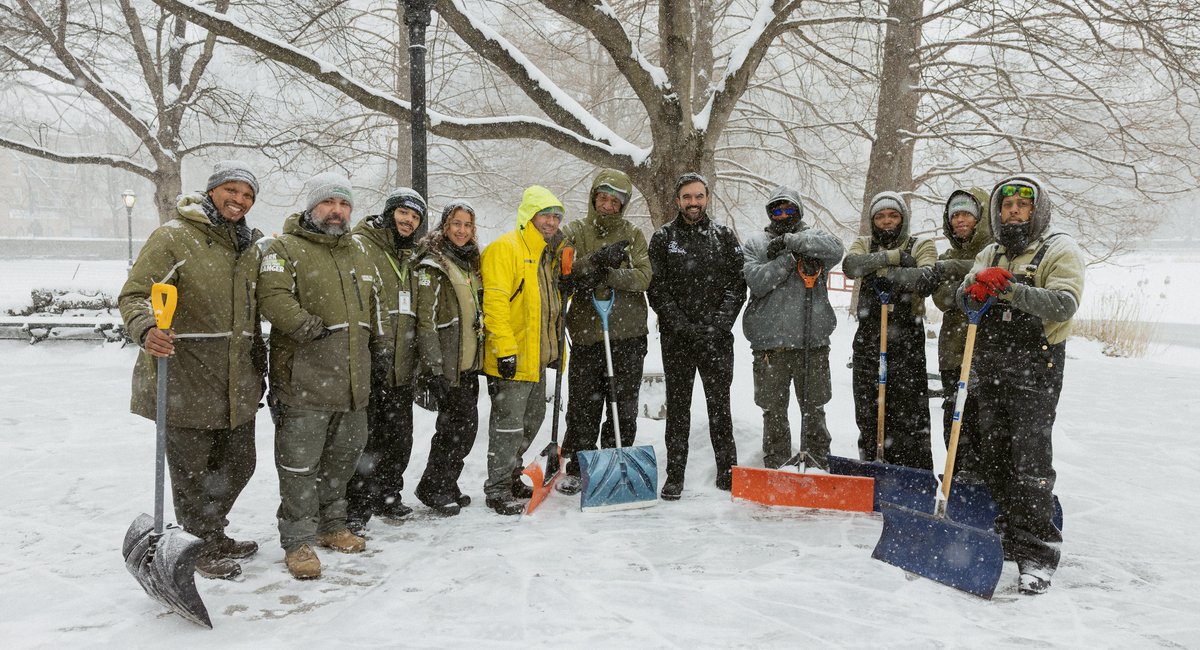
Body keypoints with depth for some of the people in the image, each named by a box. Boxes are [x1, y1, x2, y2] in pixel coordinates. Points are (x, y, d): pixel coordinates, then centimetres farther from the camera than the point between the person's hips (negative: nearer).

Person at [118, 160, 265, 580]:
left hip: (237, 381, 7)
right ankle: (204, 548, 23)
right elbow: (134, 296, -13)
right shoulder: (174, 237, -9)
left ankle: (212, 534, 37)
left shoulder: (251, 244, 13)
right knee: (192, 470, 5)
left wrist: (259, 367, 21)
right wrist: (146, 330, -34)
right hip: (185, 378, -7)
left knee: (237, 465, 17)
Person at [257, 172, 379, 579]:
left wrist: (373, 347, 22)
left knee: (342, 457, 17)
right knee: (300, 463, -1)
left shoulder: (358, 253, 18)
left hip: (352, 382, 7)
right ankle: (299, 541, 11)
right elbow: (273, 298, -20)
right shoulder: (286, 249, -5)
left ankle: (331, 525, 34)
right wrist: (313, 329, -22)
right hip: (303, 381, -7)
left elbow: (372, 308, 26)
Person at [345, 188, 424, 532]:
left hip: (401, 368, 7)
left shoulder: (413, 259, 19)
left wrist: (421, 361, 23)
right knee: (363, 439, -1)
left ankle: (387, 496, 32)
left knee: (398, 439, 15)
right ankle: (354, 505, 12)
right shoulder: (359, 246, -6)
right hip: (366, 364, -7)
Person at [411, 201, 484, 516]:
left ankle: (444, 486, 25)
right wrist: (435, 369, -20)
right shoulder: (432, 266, -10)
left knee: (464, 426, 11)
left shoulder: (471, 262, 15)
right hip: (446, 364, -8)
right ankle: (435, 487, 11)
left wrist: (481, 356, 21)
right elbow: (425, 321, -16)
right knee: (460, 425, -6)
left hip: (469, 361, 8)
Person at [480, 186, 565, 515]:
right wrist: (505, 348, -26)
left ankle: (510, 477, 33)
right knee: (509, 423, -4)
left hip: (537, 357, 10)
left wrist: (554, 346, 23)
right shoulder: (505, 249, -14)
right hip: (511, 359, -10)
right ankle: (497, 490, 7)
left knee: (531, 420, 18)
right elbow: (494, 302, -21)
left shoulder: (548, 254, 16)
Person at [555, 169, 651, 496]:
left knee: (625, 406, 7)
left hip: (627, 335, 1)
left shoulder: (632, 234, 7)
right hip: (586, 333, -1)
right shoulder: (575, 231, 6)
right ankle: (576, 467, 20)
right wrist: (597, 259, -22)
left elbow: (643, 277, -7)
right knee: (583, 406, 5)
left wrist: (605, 276, -19)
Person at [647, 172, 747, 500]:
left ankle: (728, 472, 16)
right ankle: (675, 476, 13)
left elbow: (737, 285, 2)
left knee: (720, 405, 6)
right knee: (678, 406, 5)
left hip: (716, 336, 1)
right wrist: (684, 326, -12)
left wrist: (717, 325, -10)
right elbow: (657, 290, -2)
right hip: (676, 337, 0)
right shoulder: (663, 238, 3)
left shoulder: (724, 236, 6)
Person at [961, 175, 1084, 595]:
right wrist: (975, 289, -13)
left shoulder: (1060, 250, -1)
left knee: (1030, 461, -10)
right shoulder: (991, 254, 18)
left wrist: (1011, 290, -28)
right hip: (989, 368, 6)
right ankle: (1008, 535, 25)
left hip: (1034, 371, -6)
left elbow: (1064, 304, -16)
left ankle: (1037, 556, -5)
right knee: (993, 458, 11)